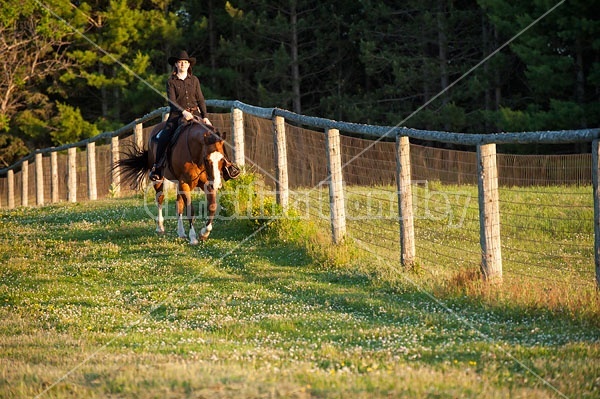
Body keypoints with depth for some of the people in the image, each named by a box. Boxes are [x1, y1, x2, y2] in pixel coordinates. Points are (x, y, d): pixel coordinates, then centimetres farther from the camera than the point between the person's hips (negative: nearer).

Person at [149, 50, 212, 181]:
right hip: (177, 115, -3)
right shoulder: (171, 81, 3)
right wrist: (183, 112, -23)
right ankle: (157, 167, -11)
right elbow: (171, 101, -6)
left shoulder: (194, 80, 13)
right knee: (163, 138, -24)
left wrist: (205, 117, -4)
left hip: (195, 114, 3)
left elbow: (201, 100, 10)